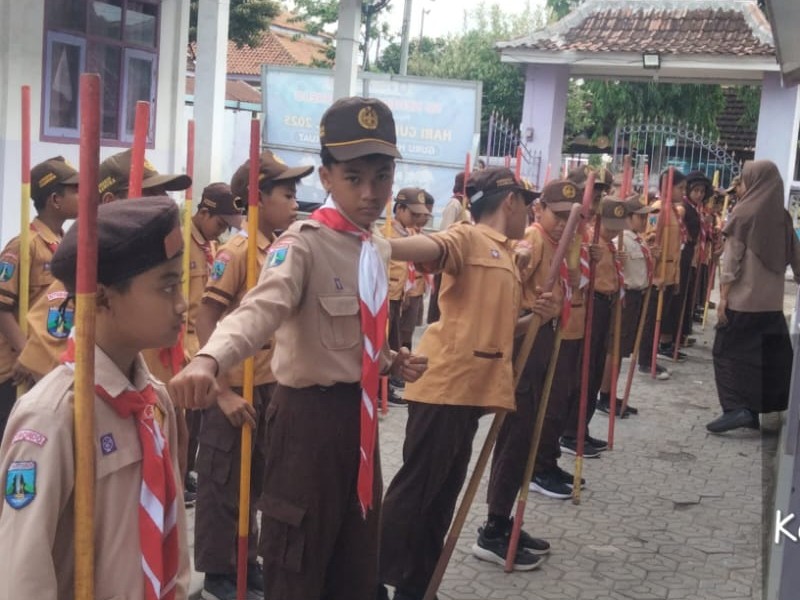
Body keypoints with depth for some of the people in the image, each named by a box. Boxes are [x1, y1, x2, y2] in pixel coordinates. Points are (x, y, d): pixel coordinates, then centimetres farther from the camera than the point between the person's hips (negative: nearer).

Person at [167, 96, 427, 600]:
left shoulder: (379, 250, 7)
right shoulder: (303, 244, -18)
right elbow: (260, 310, -37)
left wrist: (390, 364, 0)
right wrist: (210, 360, -56)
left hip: (359, 413, 8)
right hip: (310, 414, -8)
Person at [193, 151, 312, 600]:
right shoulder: (237, 251, -16)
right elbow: (205, 321, -18)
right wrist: (222, 391, -21)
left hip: (270, 386, 7)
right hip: (235, 389, -7)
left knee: (255, 481, 18)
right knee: (225, 484, 6)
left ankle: (246, 562, 32)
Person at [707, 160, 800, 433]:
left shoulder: (744, 212, -8)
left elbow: (731, 258, -10)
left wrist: (723, 297, -8)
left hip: (743, 298, -5)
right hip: (772, 300, 5)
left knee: (729, 350, 2)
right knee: (766, 355, 11)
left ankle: (736, 408, -9)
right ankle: (752, 409, 15)